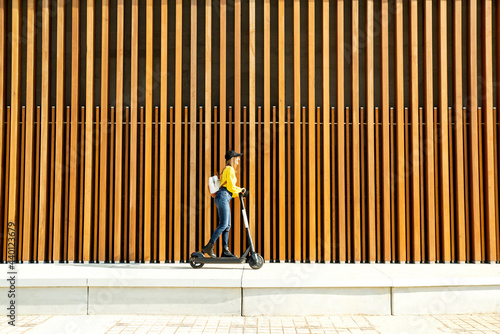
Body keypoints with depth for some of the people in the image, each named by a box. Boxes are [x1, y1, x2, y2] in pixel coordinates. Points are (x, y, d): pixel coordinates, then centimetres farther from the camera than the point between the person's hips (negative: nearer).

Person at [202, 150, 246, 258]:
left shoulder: (226, 170, 27)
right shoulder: (229, 169, -3)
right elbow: (231, 187, -10)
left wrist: (238, 194, 14)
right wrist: (240, 190, 6)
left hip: (223, 199, 10)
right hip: (223, 197, -10)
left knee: (227, 225, 5)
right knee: (223, 224, -14)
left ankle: (225, 251, 3)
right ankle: (208, 247, -14)